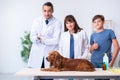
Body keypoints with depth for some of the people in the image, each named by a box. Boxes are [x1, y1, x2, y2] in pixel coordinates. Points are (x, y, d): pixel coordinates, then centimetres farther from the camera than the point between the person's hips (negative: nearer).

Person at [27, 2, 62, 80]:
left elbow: (55, 40, -12)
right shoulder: (37, 21, 8)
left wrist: (42, 39, -7)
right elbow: (32, 37, 0)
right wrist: (38, 38, -20)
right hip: (37, 55, 3)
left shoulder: (57, 23, -3)